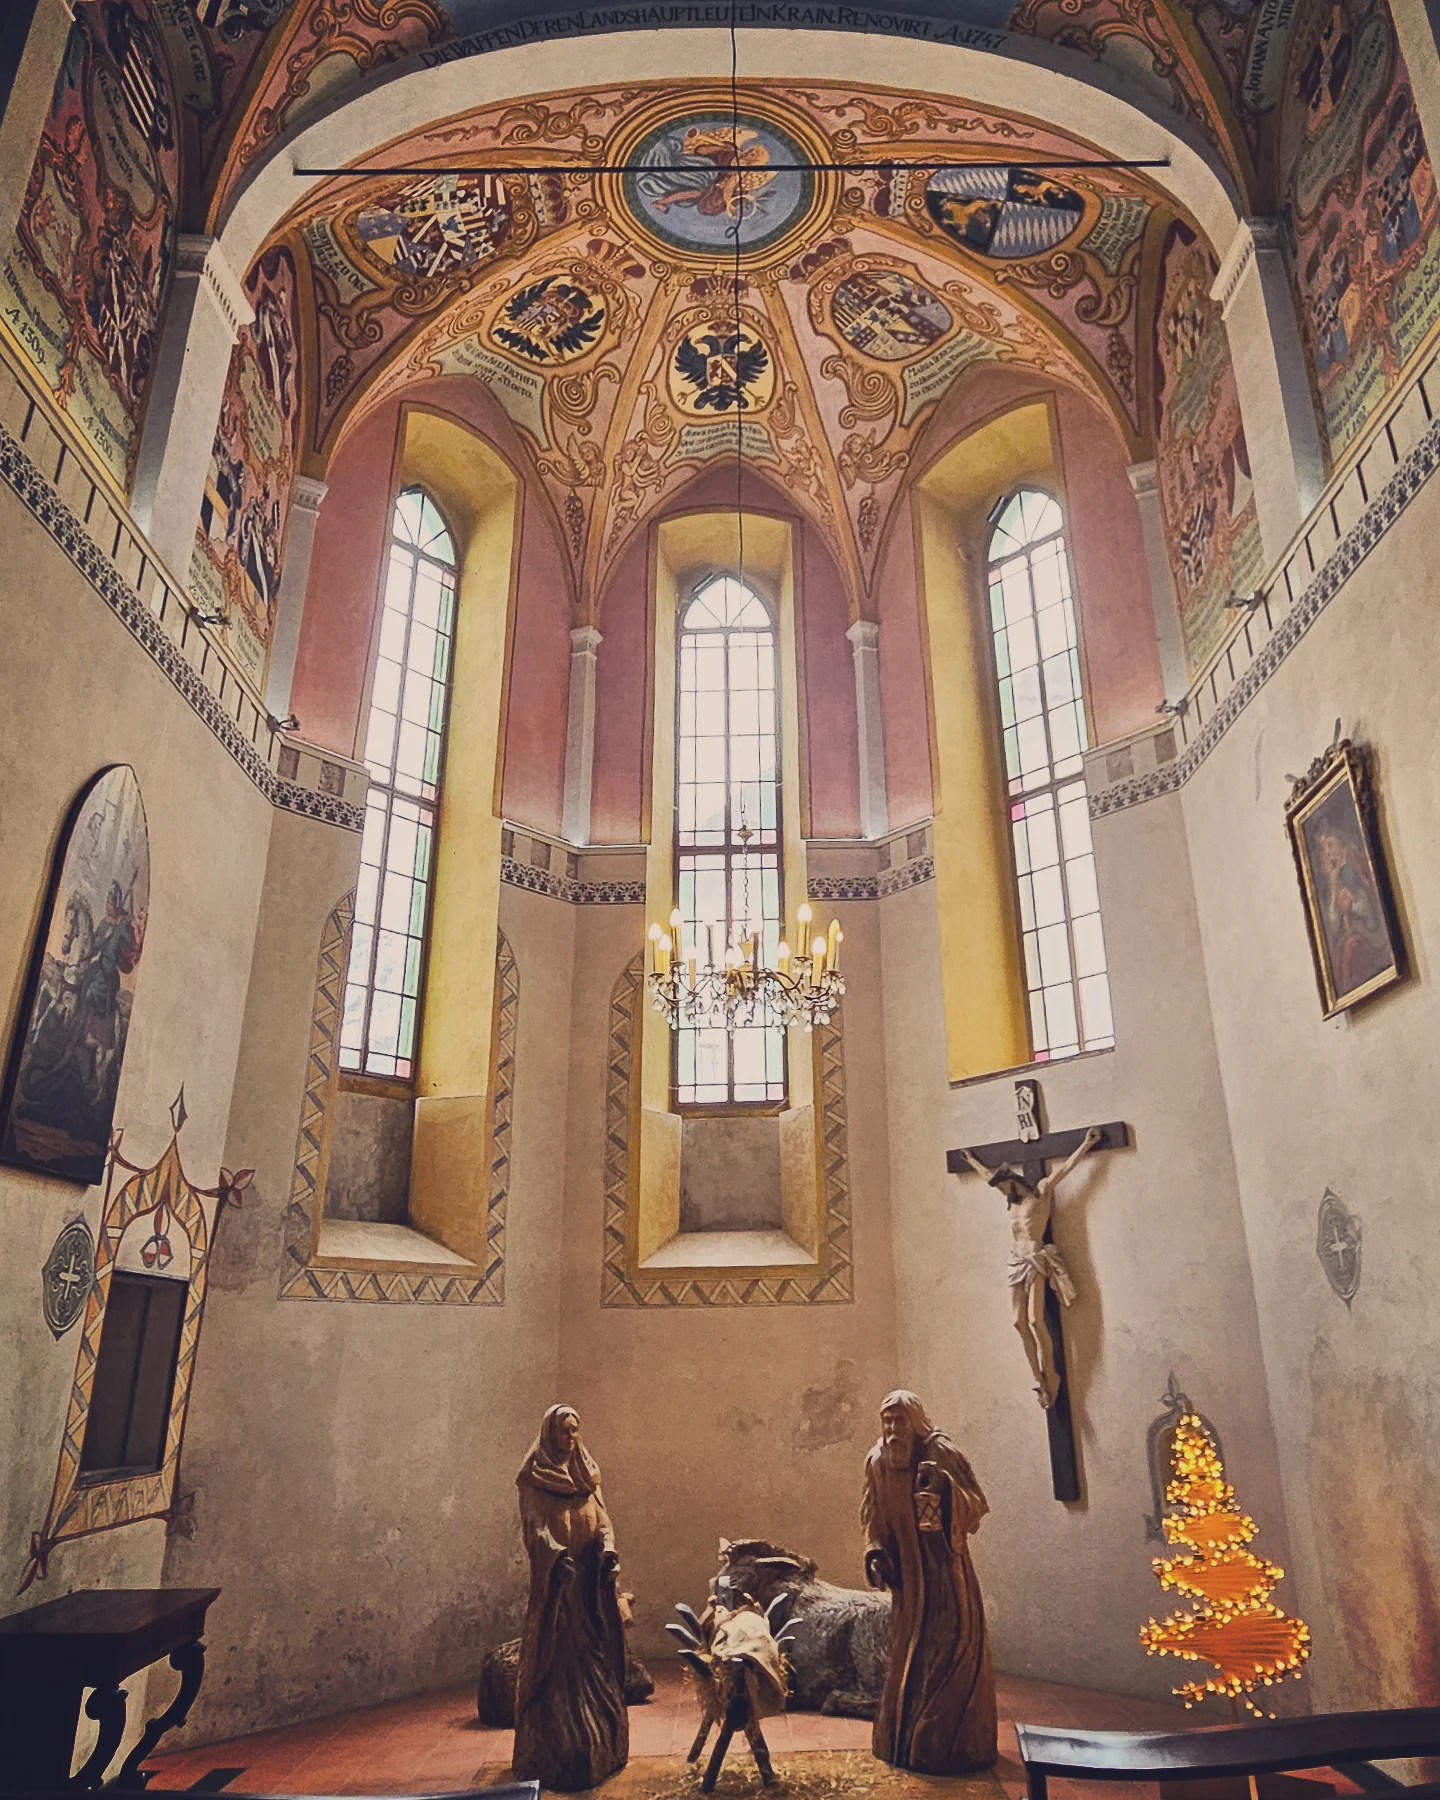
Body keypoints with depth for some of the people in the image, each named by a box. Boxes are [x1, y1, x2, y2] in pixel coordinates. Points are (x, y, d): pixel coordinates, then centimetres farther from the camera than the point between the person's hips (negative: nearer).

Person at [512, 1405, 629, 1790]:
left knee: (596, 1655, 7)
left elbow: (601, 1518, 9)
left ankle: (598, 1745, 17)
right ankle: (552, 1751, 3)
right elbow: (534, 1526, -13)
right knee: (558, 1658, -5)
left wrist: (609, 1551, -9)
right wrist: (557, 1556, -28)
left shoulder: (586, 1473, 13)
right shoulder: (533, 1477, -4)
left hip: (590, 1577, 5)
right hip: (556, 1580, -5)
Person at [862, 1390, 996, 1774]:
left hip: (946, 1567, -4)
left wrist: (946, 1487, -28)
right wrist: (875, 1553, -4)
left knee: (953, 1649, -2)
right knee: (909, 1653, 11)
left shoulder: (943, 1454, -12)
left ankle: (952, 1743, 10)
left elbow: (976, 1506, -11)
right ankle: (905, 1740, 24)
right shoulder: (878, 1462, 0)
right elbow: (874, 1517, 10)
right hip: (908, 1571, 4)